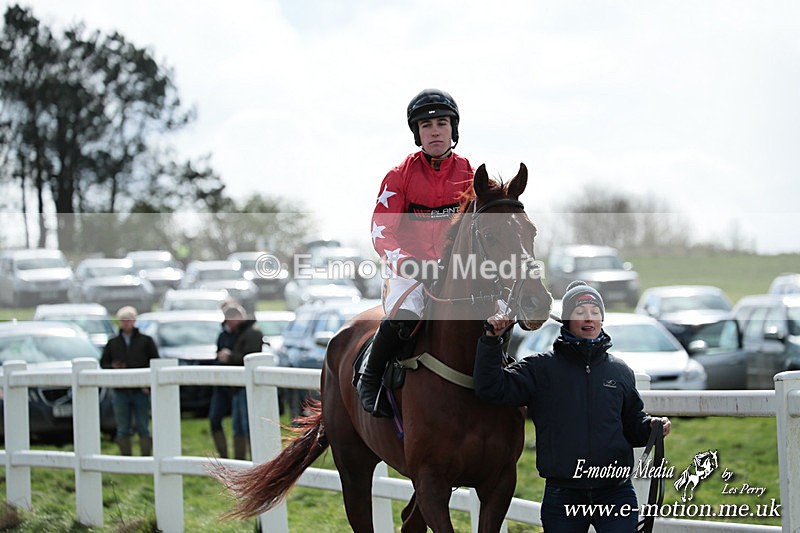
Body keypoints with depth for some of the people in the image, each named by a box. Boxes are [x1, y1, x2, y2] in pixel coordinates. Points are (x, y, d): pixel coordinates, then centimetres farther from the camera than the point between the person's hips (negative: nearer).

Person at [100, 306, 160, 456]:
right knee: (123, 429, 3)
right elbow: (103, 363, 15)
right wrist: (113, 367, -8)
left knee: (143, 427, -2)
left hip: (141, 392, -2)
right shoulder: (113, 343, 13)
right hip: (120, 392, 2)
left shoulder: (146, 340, 6)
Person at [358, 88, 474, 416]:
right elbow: (381, 232, -4)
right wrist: (409, 265, -22)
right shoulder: (400, 176, 2)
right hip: (411, 271, -3)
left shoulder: (472, 176, 9)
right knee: (402, 317, -33)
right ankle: (371, 379, -7)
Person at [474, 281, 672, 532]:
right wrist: (491, 340, -15)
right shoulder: (541, 368, 2)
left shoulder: (620, 371, 10)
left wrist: (650, 426, -5)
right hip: (562, 497, -1)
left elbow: (632, 424, 16)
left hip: (615, 493, 1)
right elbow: (491, 388, -7)